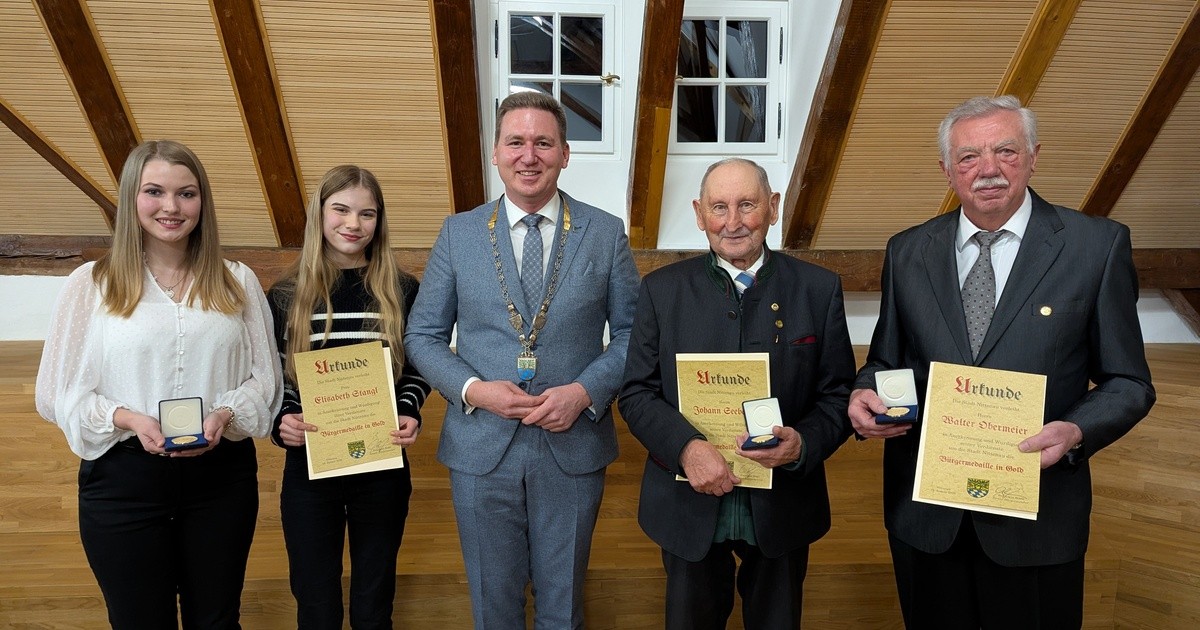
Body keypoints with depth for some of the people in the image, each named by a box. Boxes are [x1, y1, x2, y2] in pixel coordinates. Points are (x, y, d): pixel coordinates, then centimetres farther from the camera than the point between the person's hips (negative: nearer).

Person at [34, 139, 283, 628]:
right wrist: (129, 419, -18)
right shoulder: (90, 284, -1)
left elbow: (264, 377, 4)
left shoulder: (238, 281, 4)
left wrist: (225, 415, -15)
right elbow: (60, 393, 0)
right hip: (123, 478, -1)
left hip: (221, 475, 1)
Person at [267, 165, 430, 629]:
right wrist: (281, 422, -15)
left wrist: (410, 413, -12)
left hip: (382, 468, 0)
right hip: (308, 470, 0)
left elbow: (416, 370, 7)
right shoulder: (286, 295, -1)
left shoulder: (402, 291, -1)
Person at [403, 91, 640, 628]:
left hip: (573, 447, 0)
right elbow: (422, 335, 3)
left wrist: (585, 392, -15)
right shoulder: (458, 233, 0)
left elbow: (631, 333, 1)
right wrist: (473, 389, -14)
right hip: (481, 448, 1)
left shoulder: (606, 233, -2)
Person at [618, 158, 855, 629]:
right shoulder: (662, 290, -3)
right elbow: (636, 394, -4)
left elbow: (838, 395, -2)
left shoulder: (819, 289, -3)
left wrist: (802, 444, -22)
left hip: (783, 512, 0)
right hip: (689, 506, 0)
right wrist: (686, 447, -22)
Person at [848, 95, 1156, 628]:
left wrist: (1075, 433, -19)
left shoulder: (1098, 245, -4)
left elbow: (1128, 382, -1)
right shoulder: (907, 252, 3)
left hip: (1037, 516, -2)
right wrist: (864, 394, -11)